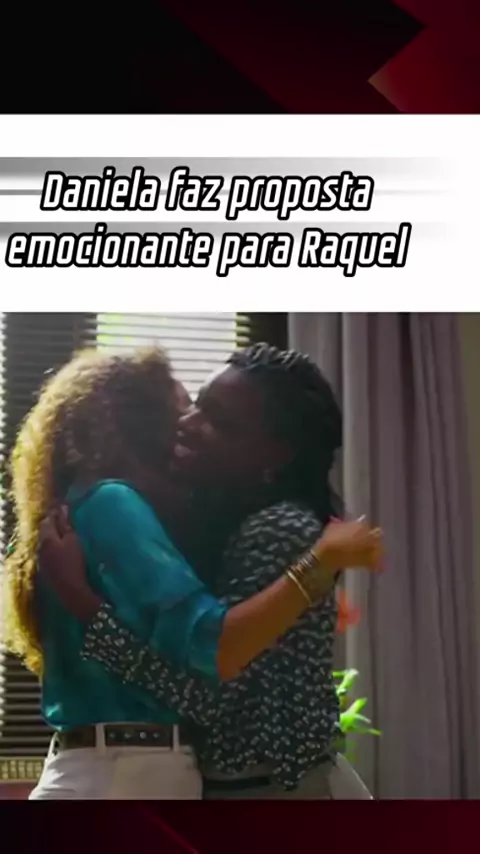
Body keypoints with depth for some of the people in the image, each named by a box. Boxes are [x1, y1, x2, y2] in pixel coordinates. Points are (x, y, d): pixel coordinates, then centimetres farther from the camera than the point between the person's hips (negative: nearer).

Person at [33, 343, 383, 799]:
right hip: (221, 784, 9)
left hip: (278, 789, -9)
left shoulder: (280, 532, -20)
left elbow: (208, 691, -25)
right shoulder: (219, 521, 7)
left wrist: (81, 598, -26)